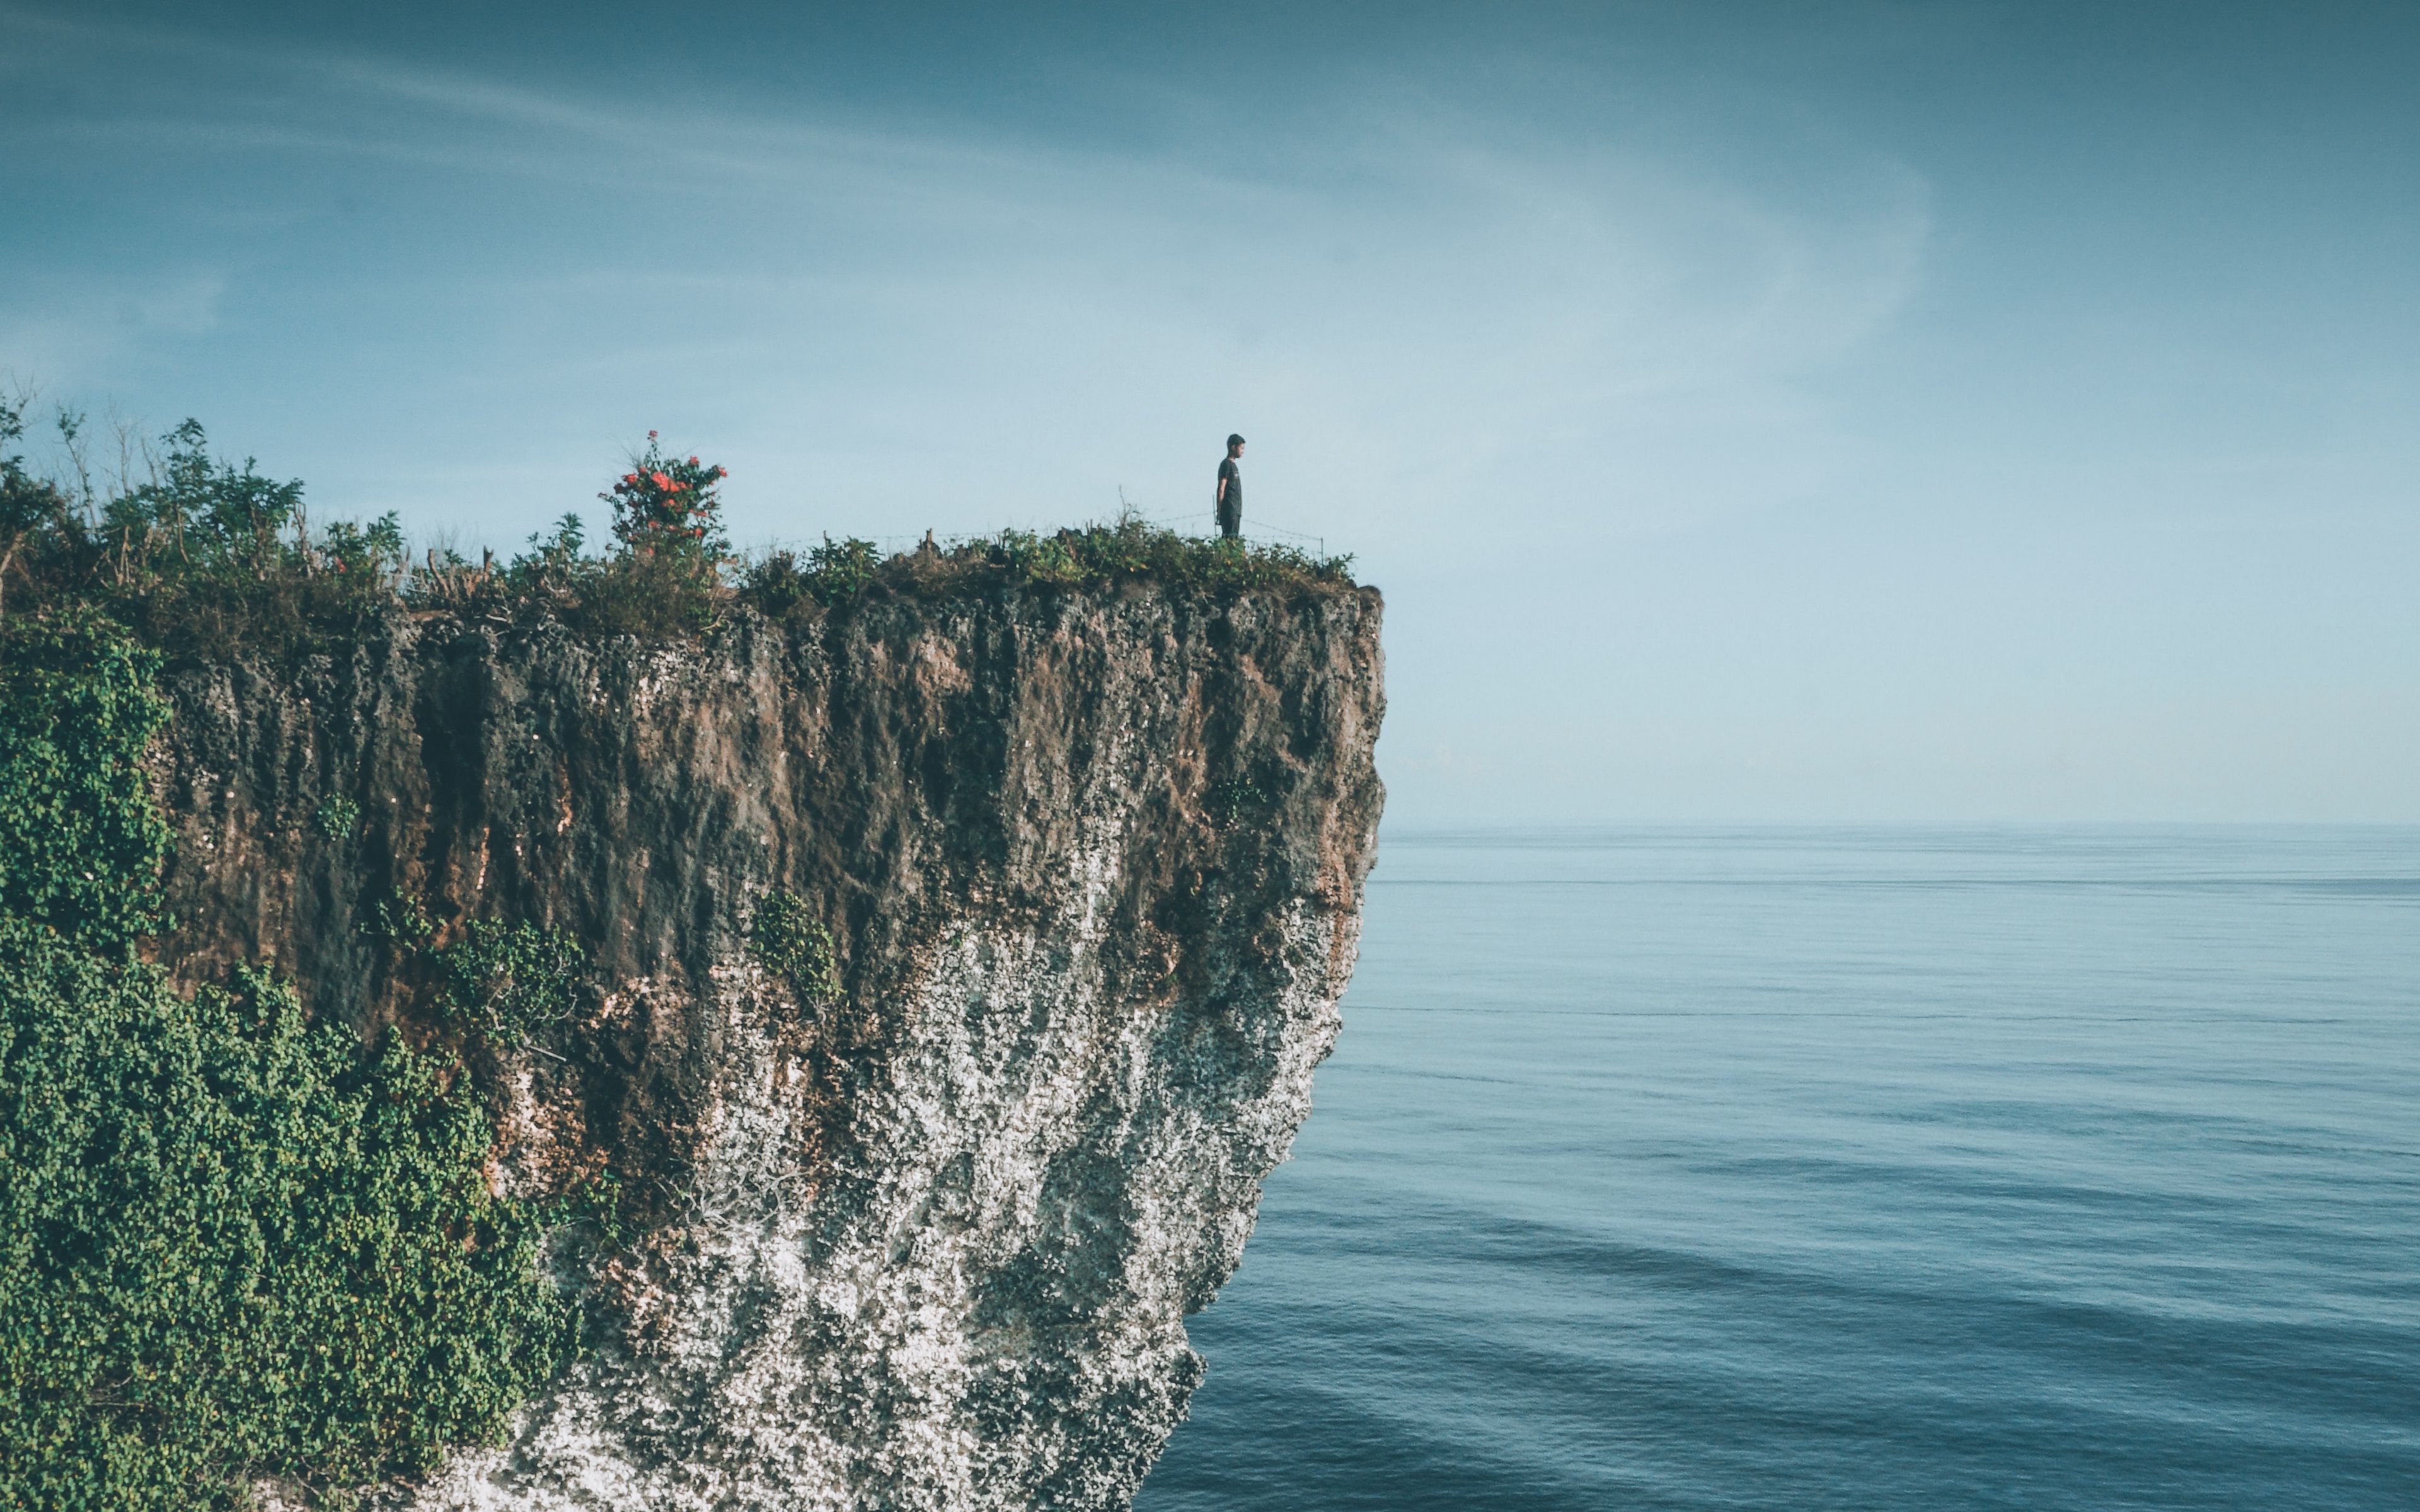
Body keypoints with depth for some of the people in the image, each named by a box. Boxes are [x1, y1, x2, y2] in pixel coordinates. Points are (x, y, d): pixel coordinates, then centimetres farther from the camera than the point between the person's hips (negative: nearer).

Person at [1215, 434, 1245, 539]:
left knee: (1234, 537, 6)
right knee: (1230, 538, -14)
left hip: (1235, 511, 9)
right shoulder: (1226, 464, -8)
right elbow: (1221, 489, -13)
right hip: (1230, 511, -9)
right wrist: (1220, 511, -16)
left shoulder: (1233, 465, 21)